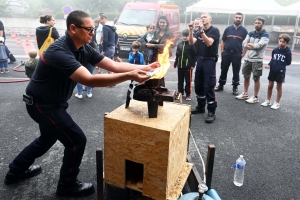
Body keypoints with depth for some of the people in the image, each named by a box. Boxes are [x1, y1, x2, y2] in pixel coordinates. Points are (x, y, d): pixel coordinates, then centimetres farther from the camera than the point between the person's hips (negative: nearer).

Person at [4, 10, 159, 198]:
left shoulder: (84, 48, -6)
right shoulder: (59, 51, -32)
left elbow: (114, 65, -9)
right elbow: (90, 80, -43)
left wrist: (145, 67, -19)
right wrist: (129, 76, -48)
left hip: (54, 101, 10)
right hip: (42, 104, -9)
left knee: (48, 137, 28)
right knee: (77, 140, -6)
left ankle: (16, 171, 49)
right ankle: (67, 186, 17)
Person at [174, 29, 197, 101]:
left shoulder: (191, 44, -7)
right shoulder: (179, 44, 9)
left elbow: (195, 55, -8)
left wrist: (193, 65, -12)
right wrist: (175, 63, 13)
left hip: (188, 66, -5)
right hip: (180, 66, 6)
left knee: (188, 81, 3)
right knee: (180, 81, 14)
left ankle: (188, 94, 11)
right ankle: (180, 93, 27)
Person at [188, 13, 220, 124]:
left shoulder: (215, 30, -6)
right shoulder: (199, 32, 11)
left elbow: (209, 43, -22)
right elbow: (191, 43, -2)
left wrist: (202, 30, -28)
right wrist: (191, 30, -15)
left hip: (210, 60, -6)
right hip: (200, 59, 7)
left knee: (208, 86, -9)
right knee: (198, 85, 10)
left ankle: (211, 111, -2)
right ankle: (201, 107, 24)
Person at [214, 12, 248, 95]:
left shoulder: (244, 30, 2)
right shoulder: (228, 29, 6)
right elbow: (223, 41, 9)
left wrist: (243, 53, -6)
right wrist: (222, 51, 1)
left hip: (237, 55, -1)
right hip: (226, 53, 2)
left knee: (236, 72, 6)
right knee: (223, 70, 9)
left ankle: (235, 88, 16)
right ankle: (221, 85, 21)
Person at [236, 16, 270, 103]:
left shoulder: (265, 35, -7)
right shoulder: (251, 33, 9)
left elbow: (259, 45, -20)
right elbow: (244, 44, -1)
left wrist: (249, 45, -6)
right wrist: (254, 46, -15)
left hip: (257, 60, -6)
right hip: (247, 59, 6)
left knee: (256, 79, 2)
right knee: (246, 77, 14)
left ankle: (255, 97, 11)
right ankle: (245, 94, 28)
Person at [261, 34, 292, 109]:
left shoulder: (288, 52, -10)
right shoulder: (275, 50, -1)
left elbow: (288, 63, -4)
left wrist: (281, 64, -15)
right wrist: (269, 64, -6)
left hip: (281, 71, -3)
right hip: (272, 70, 4)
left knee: (279, 87, 8)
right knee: (270, 86, 11)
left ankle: (277, 103, 19)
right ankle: (268, 101, 25)